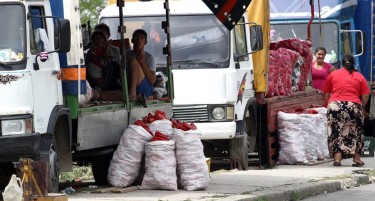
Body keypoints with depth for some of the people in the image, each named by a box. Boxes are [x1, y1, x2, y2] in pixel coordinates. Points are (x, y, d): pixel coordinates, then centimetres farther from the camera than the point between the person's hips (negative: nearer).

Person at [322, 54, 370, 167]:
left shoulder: (333, 75, 13)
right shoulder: (359, 77, 12)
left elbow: (326, 94, 13)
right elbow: (365, 96, 7)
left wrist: (327, 105, 26)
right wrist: (361, 108, 21)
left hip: (334, 104, 0)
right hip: (354, 105, 0)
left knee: (336, 132, 5)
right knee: (355, 132, 14)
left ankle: (337, 158, -4)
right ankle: (356, 158, 15)